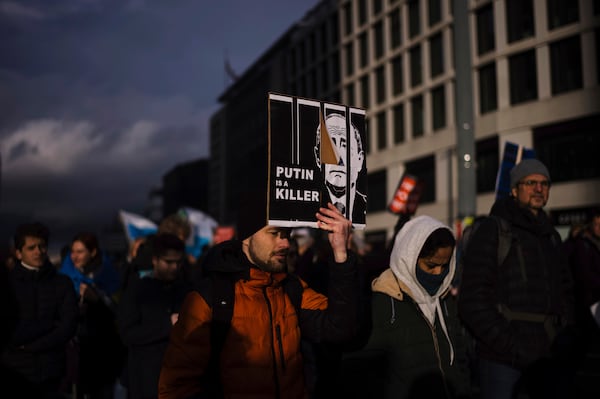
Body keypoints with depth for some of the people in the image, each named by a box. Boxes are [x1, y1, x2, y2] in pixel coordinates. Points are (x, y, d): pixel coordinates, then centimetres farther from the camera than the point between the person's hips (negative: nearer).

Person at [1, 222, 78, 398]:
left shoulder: (62, 283, 2)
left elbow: (68, 327, -5)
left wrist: (29, 344, -7)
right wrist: (50, 324, -7)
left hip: (51, 371, 1)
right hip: (15, 371, -1)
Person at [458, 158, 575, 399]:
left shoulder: (551, 236, 17)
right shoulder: (492, 230, -4)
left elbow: (566, 292, 23)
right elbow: (473, 301, -11)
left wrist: (564, 340, 7)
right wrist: (512, 347, -15)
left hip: (551, 358, 6)